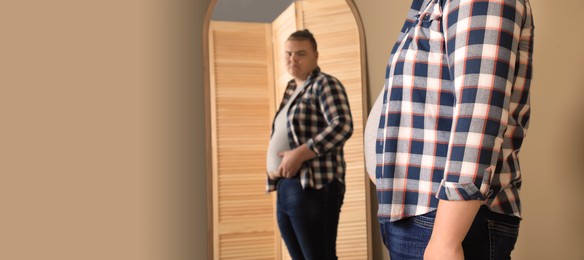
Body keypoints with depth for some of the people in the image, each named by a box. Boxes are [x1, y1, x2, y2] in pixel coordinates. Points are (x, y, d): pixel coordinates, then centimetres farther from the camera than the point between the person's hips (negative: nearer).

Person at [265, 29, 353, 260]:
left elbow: (343, 126, -20)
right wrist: (274, 165, 8)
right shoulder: (291, 89, 19)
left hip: (313, 187, -9)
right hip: (285, 187, 9)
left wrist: (299, 154, -21)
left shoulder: (324, 84, -6)